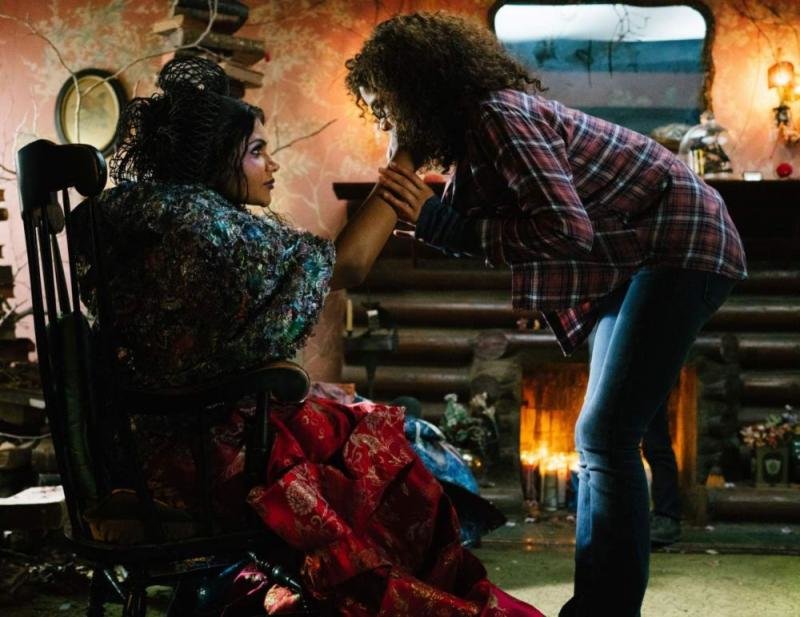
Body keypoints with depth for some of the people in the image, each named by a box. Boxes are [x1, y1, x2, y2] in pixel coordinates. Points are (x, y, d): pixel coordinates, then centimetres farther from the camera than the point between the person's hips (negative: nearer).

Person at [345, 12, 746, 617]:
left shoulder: (501, 115, -22)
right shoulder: (471, 130, 7)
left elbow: (566, 230, -29)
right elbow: (466, 224, 7)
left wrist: (441, 223, -23)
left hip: (684, 244, -10)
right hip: (635, 259, 10)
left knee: (606, 437, -13)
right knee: (602, 437, 10)